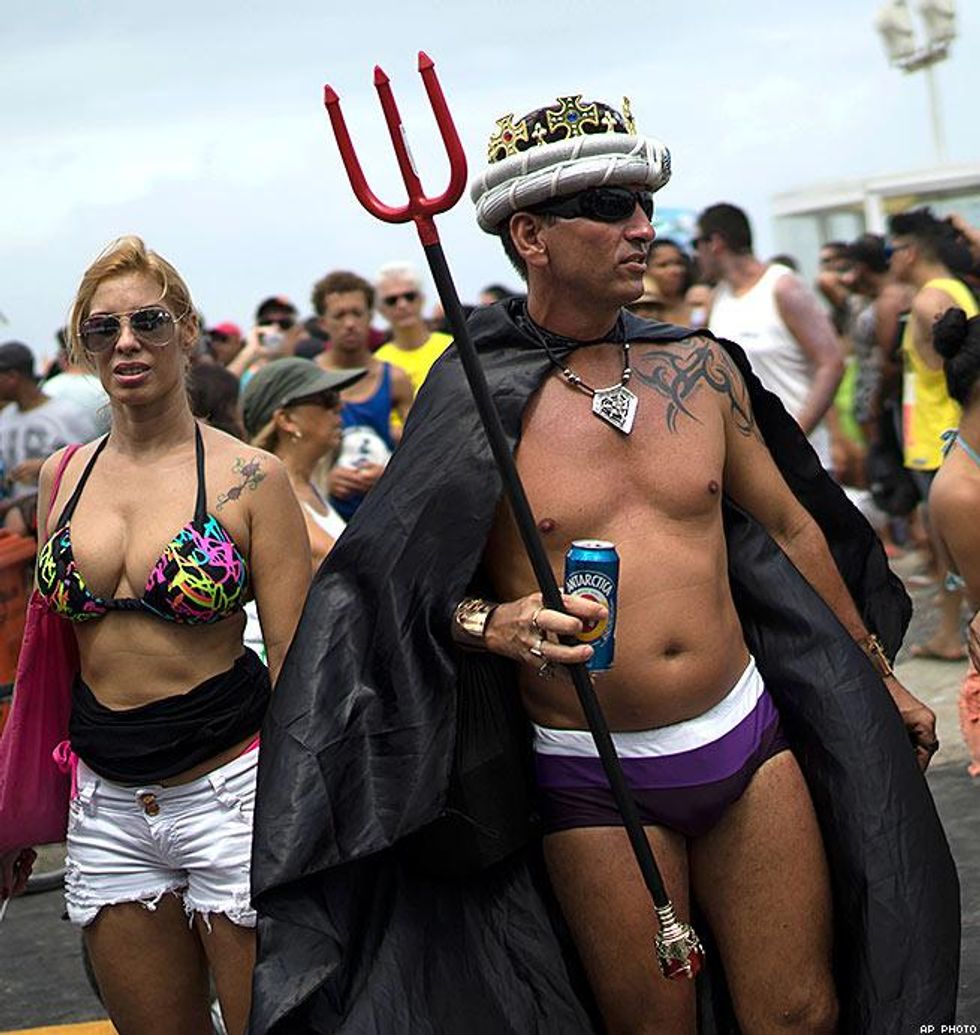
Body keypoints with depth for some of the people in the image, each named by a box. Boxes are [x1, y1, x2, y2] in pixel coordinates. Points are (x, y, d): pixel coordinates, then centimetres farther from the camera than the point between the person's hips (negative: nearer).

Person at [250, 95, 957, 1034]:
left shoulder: (700, 366, 4)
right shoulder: (474, 402, -8)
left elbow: (790, 530, 14)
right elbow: (407, 584, -5)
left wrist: (876, 675, 21)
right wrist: (492, 624, -25)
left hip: (749, 741, 3)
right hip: (594, 787, -3)